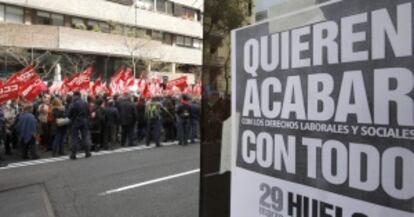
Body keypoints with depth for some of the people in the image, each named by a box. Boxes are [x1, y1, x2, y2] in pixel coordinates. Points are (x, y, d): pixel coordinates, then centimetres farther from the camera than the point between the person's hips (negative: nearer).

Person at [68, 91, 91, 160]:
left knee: (74, 138, 2)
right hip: (84, 122, 4)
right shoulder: (85, 103, 2)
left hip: (75, 122, -4)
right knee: (85, 137, 12)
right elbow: (88, 113, 7)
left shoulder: (73, 104, -15)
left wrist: (71, 118, 9)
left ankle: (73, 154, 4)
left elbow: (69, 114, -10)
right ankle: (87, 152, 16)